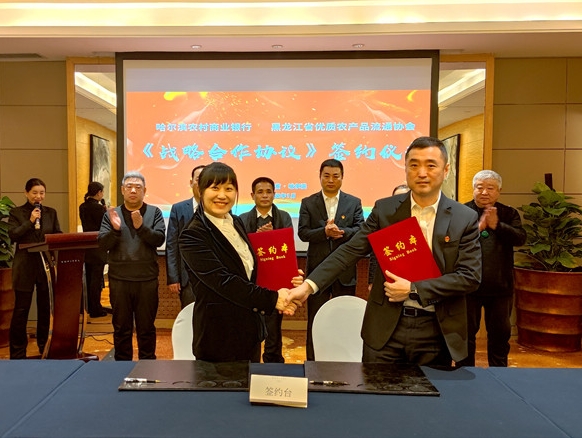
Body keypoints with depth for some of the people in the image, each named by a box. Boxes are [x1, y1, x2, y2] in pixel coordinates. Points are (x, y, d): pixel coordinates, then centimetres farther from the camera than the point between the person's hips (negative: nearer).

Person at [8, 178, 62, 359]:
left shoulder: (51, 213, 9)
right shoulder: (16, 212, 2)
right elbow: (12, 235, -9)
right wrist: (30, 221, -16)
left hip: (47, 265, 3)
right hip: (25, 267, -2)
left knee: (45, 307, 10)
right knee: (21, 309, 2)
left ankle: (44, 346, 25)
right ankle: (18, 352, 15)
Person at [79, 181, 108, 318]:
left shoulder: (82, 207, 7)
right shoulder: (98, 207, -17)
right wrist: (105, 210, -6)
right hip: (97, 247, -8)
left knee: (89, 277, 17)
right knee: (97, 278, -1)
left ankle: (89, 306, 27)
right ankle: (96, 310, 4)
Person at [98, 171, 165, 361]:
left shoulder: (154, 212, 3)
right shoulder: (111, 214, 5)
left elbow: (159, 239, -9)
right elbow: (102, 244, -2)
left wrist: (141, 227, -23)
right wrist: (115, 229, -19)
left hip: (147, 279, -1)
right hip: (119, 280, 1)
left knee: (146, 327, 10)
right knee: (121, 327, 13)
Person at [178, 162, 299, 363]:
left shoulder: (236, 223, 6)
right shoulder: (193, 235, -16)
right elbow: (222, 281, -24)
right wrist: (272, 299, -22)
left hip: (250, 328, 7)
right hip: (218, 334, -7)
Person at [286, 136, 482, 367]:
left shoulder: (465, 218, -3)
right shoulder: (385, 209, 0)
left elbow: (470, 276, -7)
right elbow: (350, 251, -4)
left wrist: (414, 289, -16)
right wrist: (308, 285, -15)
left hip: (435, 330, 0)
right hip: (386, 326, 1)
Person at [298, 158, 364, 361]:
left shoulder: (354, 202, 5)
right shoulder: (308, 203, 4)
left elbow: (360, 231, -4)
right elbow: (303, 233, -6)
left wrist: (340, 232, -22)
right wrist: (325, 232, -23)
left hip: (345, 269, 1)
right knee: (315, 320, 8)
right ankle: (312, 361, 21)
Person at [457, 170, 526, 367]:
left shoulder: (509, 213, 6)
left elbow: (520, 238, -8)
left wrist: (497, 226, -20)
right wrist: (478, 227, -26)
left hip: (500, 287, 3)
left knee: (500, 333, 16)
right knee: (466, 333, 10)